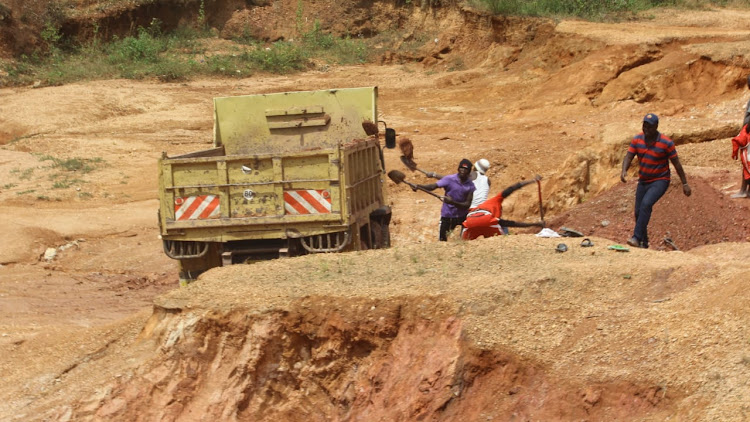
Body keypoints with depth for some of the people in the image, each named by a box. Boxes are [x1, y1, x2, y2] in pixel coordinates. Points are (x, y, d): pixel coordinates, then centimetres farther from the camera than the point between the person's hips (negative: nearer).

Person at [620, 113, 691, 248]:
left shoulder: (666, 143, -14)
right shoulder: (637, 140, -2)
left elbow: (676, 163, -7)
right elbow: (628, 156, -8)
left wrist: (685, 184, -4)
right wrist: (624, 170, -30)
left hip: (660, 181, -6)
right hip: (643, 181, 6)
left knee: (646, 204, -27)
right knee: (638, 212, 5)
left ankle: (637, 238, -31)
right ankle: (644, 243, 22)